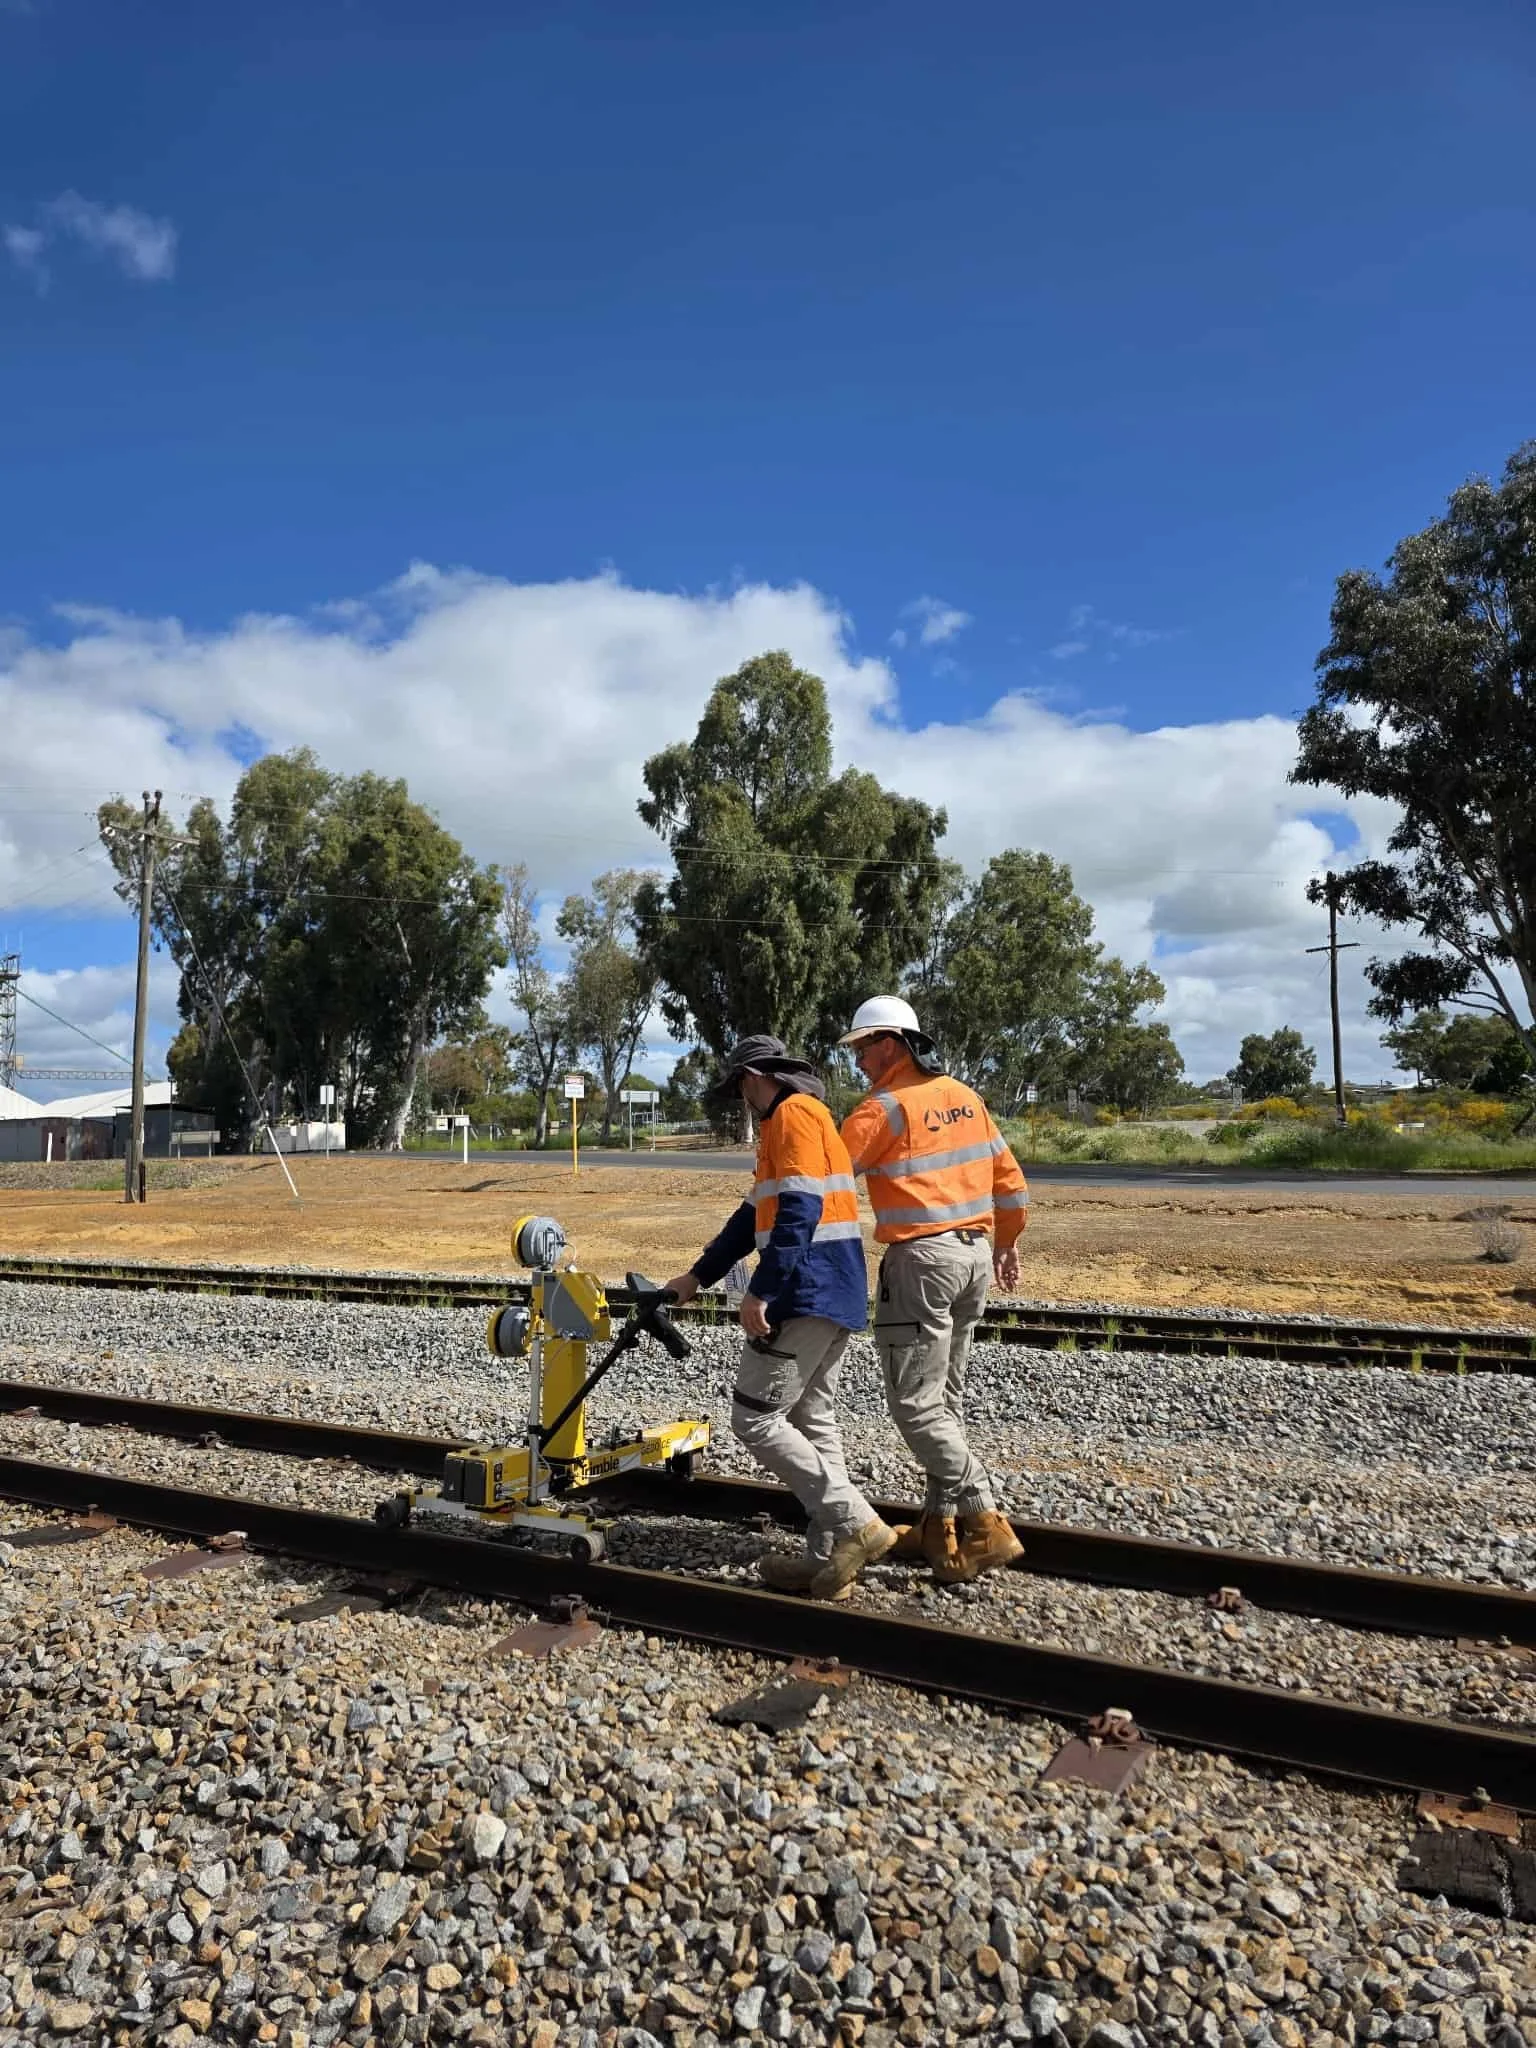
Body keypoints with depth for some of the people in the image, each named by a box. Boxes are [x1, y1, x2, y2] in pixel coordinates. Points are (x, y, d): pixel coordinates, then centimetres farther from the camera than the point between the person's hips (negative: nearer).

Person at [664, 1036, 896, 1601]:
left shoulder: (793, 1114, -9)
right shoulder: (795, 1118, 23)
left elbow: (799, 1211, -21)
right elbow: (758, 1213, 26)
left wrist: (760, 1292, -21)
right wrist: (697, 1276, 29)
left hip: (808, 1294, -10)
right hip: (832, 1295, 10)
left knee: (755, 1419, -4)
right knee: (811, 1422, 12)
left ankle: (855, 1524, -4)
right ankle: (828, 1560, 16)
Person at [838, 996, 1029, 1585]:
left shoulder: (886, 1106, -11)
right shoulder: (964, 1097, 12)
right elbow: (1008, 1177, 17)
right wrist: (1007, 1243, 28)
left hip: (922, 1260, -8)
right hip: (975, 1254, 8)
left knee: (916, 1405, -2)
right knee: (946, 1399, 15)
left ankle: (986, 1524, -4)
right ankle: (940, 1525, 22)